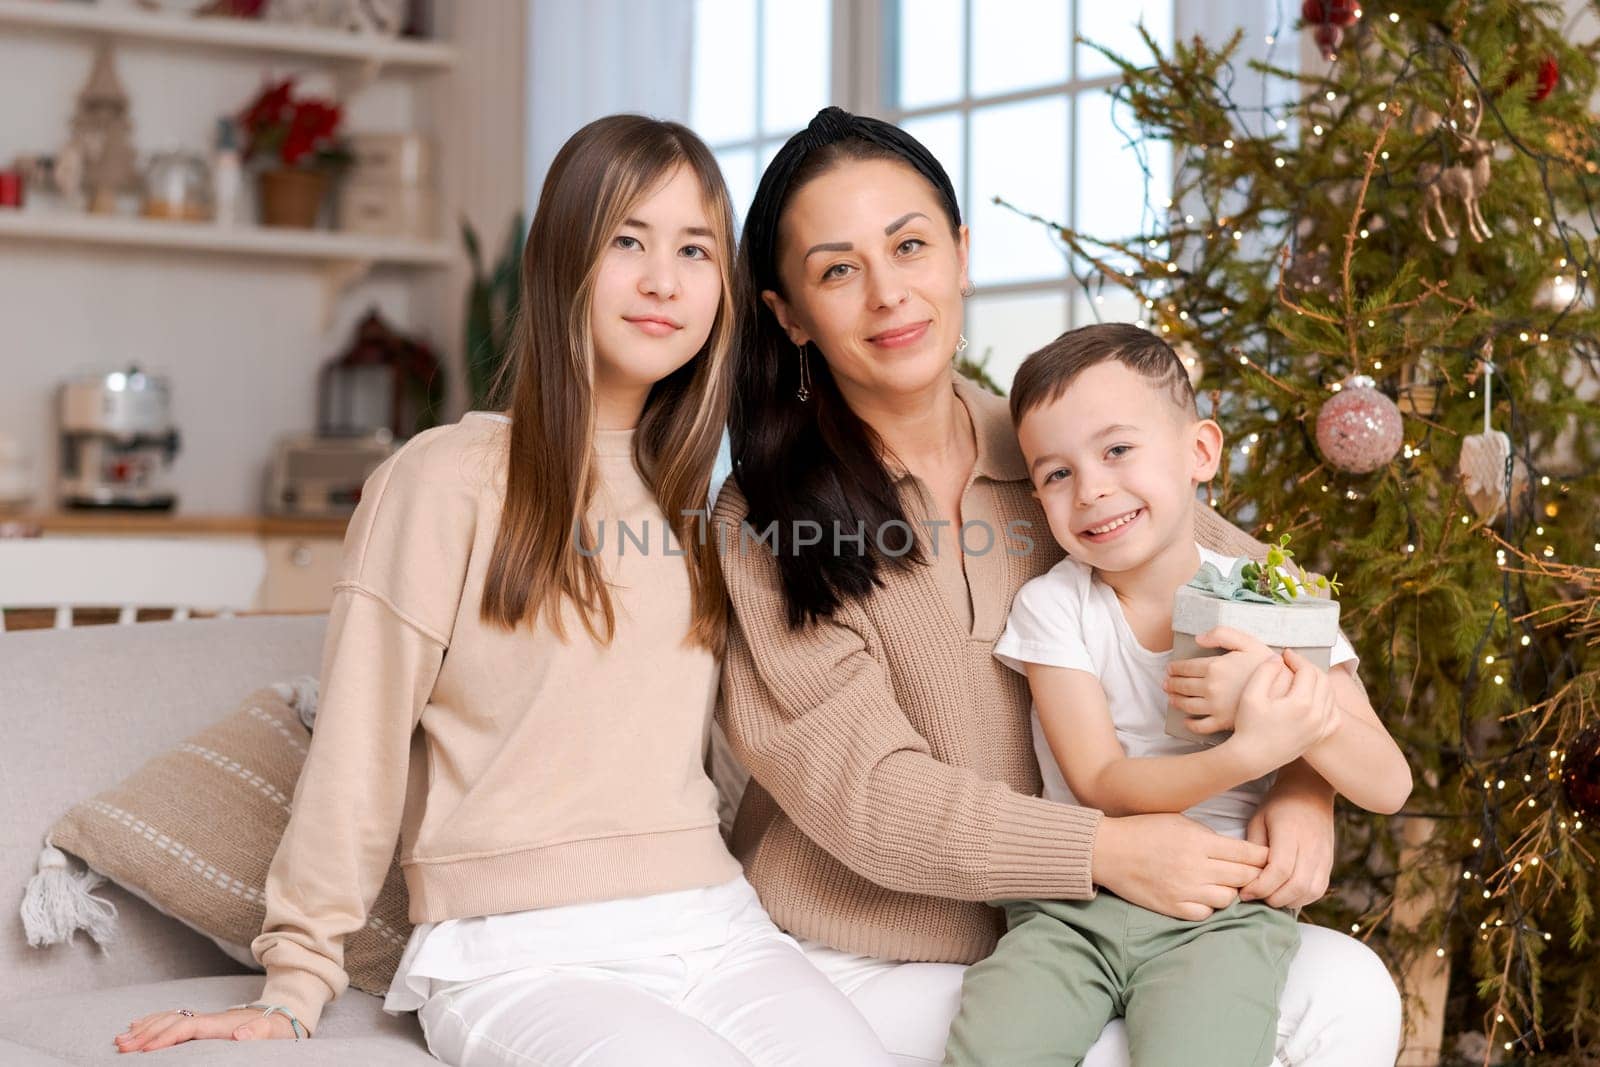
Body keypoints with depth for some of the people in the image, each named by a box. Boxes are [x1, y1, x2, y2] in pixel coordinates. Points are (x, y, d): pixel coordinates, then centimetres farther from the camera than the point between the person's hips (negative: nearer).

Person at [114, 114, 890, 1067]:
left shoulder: (690, 502, 17)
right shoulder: (448, 480, -3)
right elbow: (359, 748, -3)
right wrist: (298, 986, -2)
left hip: (714, 929, 5)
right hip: (522, 953, -5)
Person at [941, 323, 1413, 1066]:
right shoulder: (1051, 608, 1)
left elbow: (1389, 787, -3)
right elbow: (1100, 787, -9)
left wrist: (1282, 694, -22)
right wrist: (1248, 753, -25)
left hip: (1221, 912, 0)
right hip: (1071, 910, 1)